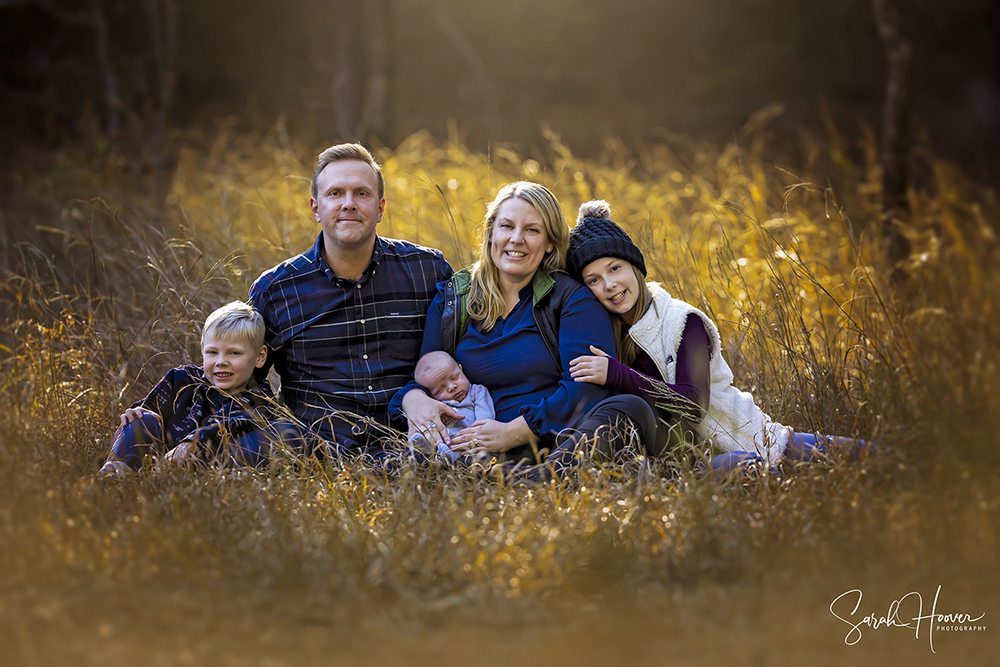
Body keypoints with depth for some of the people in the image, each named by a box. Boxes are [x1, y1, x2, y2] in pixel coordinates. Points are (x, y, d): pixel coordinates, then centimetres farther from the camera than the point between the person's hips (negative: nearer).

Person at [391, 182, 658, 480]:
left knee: (632, 408, -35)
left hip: (562, 443, -2)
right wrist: (414, 399, -13)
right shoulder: (450, 300, 18)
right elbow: (423, 374, 14)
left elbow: (588, 386, -5)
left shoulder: (572, 298, 7)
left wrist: (516, 431, -18)